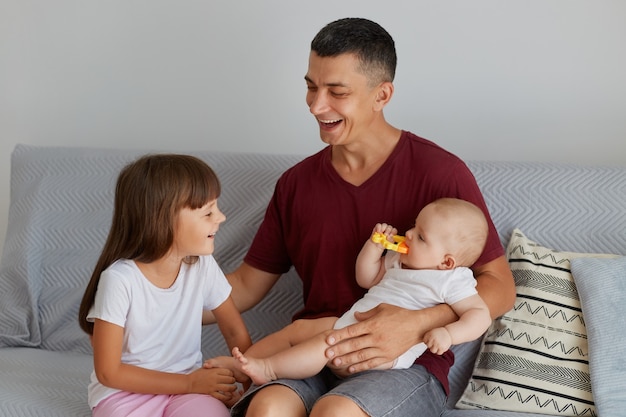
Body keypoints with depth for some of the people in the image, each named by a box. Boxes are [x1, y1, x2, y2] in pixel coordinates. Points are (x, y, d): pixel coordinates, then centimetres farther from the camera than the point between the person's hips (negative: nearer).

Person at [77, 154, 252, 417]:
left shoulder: (203, 266, -8)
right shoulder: (120, 279, -21)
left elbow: (235, 332, 6)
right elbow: (108, 372, -14)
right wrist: (189, 383, -16)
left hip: (188, 385, 3)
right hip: (125, 392, -3)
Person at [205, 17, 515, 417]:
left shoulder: (440, 173, -5)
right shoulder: (297, 183, 10)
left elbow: (500, 286, -4)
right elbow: (248, 284, 16)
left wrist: (417, 324, -20)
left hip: (407, 365, -3)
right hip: (313, 355, 3)